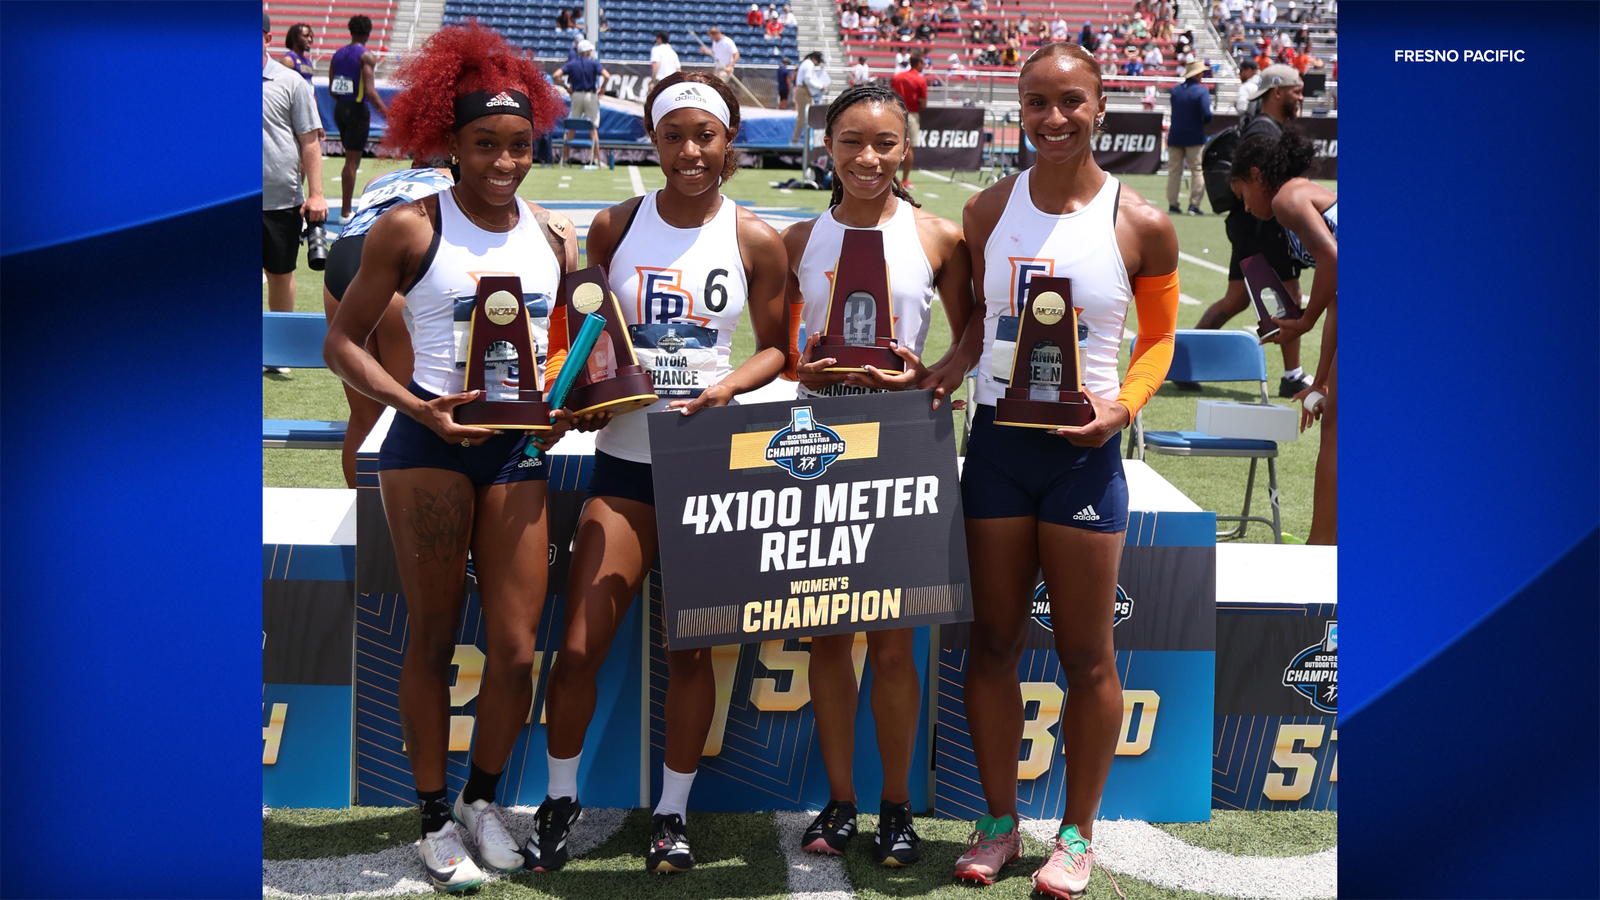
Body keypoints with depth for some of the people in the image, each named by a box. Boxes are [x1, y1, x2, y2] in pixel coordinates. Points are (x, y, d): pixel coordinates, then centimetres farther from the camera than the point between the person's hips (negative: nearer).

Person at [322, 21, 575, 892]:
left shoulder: (554, 234, 8)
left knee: (516, 647, 2)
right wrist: (416, 408, -17)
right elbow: (343, 341, -3)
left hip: (519, 449, 3)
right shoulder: (410, 227, -4)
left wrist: (565, 405, -4)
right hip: (430, 443, -3)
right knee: (432, 634, 4)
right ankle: (434, 818, 19)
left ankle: (483, 798, 26)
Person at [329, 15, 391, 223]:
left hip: (340, 108, 7)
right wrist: (385, 110, -12)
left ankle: (346, 209, 19)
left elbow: (331, 89, 12)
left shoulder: (338, 54, 8)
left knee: (352, 158, 18)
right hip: (358, 110, -7)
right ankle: (345, 212, 3)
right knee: (352, 161, -1)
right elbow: (370, 91, -21)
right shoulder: (366, 56, -13)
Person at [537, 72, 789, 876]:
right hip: (625, 457, 1)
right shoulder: (616, 226, 2)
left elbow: (774, 348, 6)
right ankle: (560, 796, 20)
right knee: (579, 645, -3)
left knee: (689, 649, 5)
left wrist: (728, 387, -12)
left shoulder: (755, 241, -1)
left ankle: (673, 811, 22)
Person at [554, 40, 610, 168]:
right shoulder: (594, 63, -2)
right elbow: (607, 76, -17)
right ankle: (595, 159, -1)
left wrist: (566, 87, 5)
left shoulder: (571, 64, 5)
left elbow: (556, 75, -6)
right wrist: (601, 89, -2)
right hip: (591, 96, -2)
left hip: (576, 95, 2)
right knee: (593, 128, 1)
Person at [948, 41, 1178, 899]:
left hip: (1082, 450, -3)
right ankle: (999, 822, 23)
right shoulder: (988, 210, 4)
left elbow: (1158, 337, 7)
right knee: (993, 640, 8)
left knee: (1085, 652, 4)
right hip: (995, 440, 3)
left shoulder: (1140, 224, -4)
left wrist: (1124, 404, -9)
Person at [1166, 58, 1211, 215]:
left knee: (1174, 171, 7)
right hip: (1194, 136, -4)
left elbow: (1173, 113, 11)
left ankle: (1172, 204, 6)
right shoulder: (1201, 91, -9)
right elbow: (1207, 115, -16)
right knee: (1197, 170, 1)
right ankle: (1194, 204, -5)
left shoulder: (1175, 90, 5)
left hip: (1175, 136, 4)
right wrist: (1203, 122, 2)